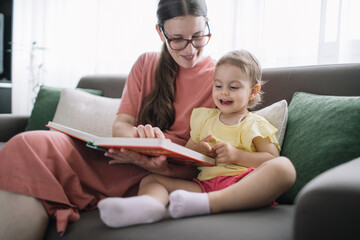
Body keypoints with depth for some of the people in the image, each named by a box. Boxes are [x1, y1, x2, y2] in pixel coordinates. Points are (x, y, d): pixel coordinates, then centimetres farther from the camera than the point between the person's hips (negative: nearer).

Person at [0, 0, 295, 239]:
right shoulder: (146, 64, 14)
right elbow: (120, 124, 9)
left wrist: (164, 166, -24)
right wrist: (137, 134, -18)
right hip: (123, 159, 3)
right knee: (30, 145, -19)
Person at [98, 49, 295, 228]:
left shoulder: (255, 125, 12)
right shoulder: (204, 117, 23)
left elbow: (273, 159, 1)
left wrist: (236, 155, -10)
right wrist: (197, 149, -1)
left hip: (241, 184, -3)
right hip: (204, 182, 4)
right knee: (150, 179, -5)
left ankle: (207, 203, -46)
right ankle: (150, 204, -43)